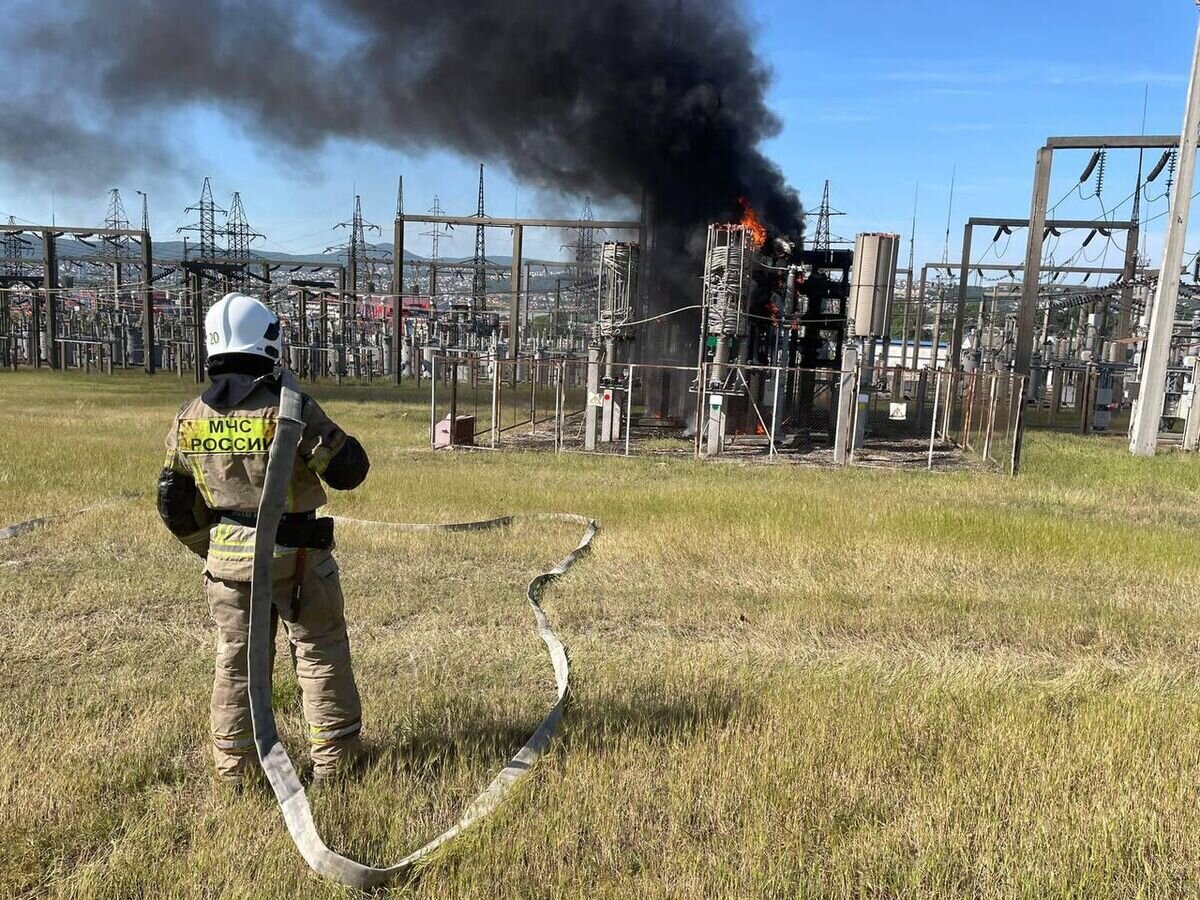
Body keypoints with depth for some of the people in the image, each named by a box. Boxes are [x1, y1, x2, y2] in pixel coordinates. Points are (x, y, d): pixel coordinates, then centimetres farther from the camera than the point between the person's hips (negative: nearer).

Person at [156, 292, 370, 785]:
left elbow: (174, 500, 8)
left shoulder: (189, 418, 0)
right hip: (295, 558, -4)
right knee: (321, 654, 10)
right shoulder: (291, 410, -19)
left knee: (236, 659, 17)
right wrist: (324, 431, 2)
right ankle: (334, 758, 19)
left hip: (227, 557, 5)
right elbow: (349, 470, -16)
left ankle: (234, 766, 27)